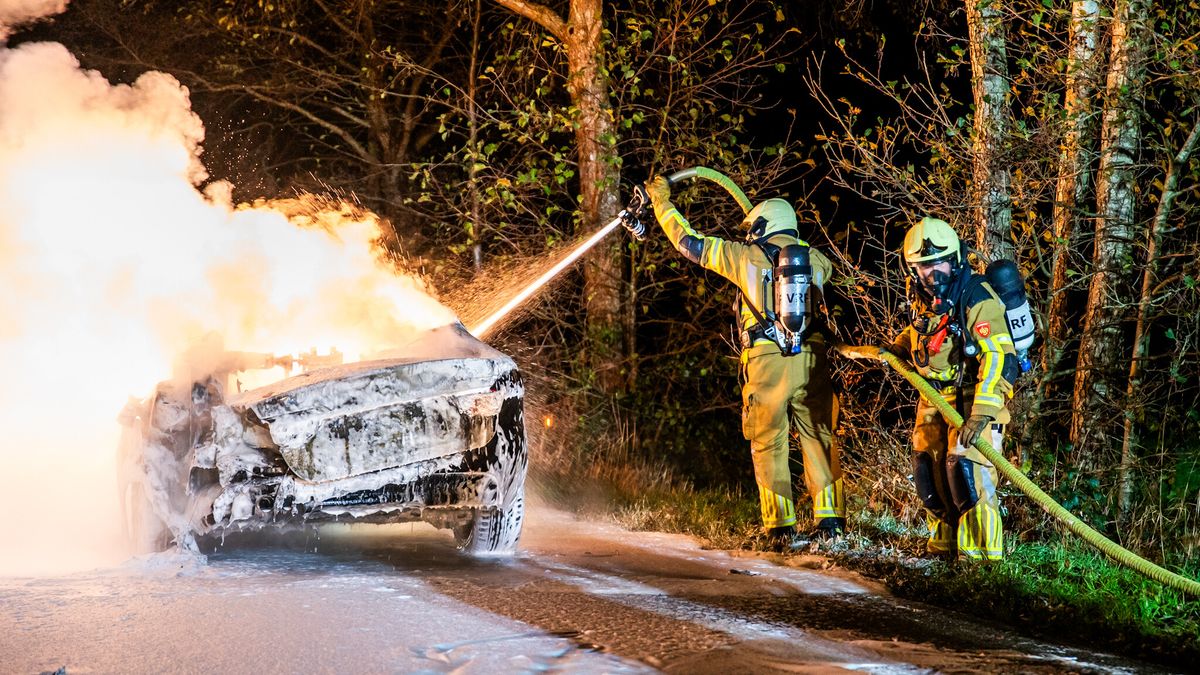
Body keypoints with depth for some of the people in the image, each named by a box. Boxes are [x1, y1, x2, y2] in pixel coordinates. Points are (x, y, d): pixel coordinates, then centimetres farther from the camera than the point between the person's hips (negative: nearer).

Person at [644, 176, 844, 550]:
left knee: (769, 445, 6)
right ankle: (829, 521, 5)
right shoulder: (816, 260, 10)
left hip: (766, 364, -2)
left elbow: (687, 241, 8)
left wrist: (661, 200, 22)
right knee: (819, 440, 10)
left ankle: (782, 528, 4)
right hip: (811, 361, 2)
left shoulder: (747, 256, 1)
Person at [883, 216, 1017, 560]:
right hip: (935, 397, 8)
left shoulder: (977, 300, -22)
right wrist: (898, 348, 10)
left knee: (967, 471, -17)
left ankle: (982, 555, -10)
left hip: (974, 398, -8)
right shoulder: (921, 296, 2)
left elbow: (999, 359, -28)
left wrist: (981, 413, -35)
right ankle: (944, 545, 26)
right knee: (929, 470, 11)